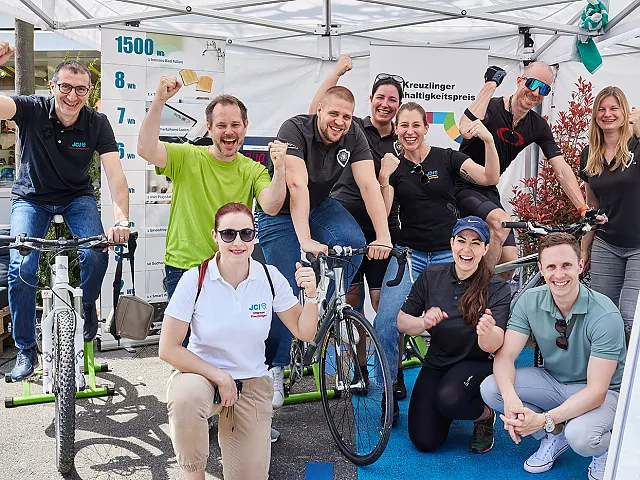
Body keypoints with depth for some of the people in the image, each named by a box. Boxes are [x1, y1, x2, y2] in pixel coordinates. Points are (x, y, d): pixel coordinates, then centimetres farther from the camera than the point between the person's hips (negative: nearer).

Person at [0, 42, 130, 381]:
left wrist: (121, 220, -41)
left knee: (96, 255, -24)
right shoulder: (32, 110, -18)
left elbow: (115, 176, -25)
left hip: (77, 197, 1)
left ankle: (86, 305, 11)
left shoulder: (97, 124, -16)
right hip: (32, 197, 0)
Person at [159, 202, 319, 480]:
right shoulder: (195, 280, -15)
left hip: (252, 382, 2)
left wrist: (311, 295, -21)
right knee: (185, 398, -38)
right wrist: (219, 377, -18)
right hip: (201, 374, -2)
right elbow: (168, 349, -13)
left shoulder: (269, 277, -8)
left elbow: (304, 333, -3)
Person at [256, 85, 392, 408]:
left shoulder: (354, 137, -12)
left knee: (354, 243, -26)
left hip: (320, 207, 4)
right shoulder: (295, 130, -26)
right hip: (281, 215, -4)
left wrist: (383, 236, -34)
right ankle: (274, 368, 8)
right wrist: (305, 241, -47)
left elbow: (369, 185, -21)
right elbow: (297, 186, -38)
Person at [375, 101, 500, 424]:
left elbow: (489, 178, -9)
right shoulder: (393, 167, 6)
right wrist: (384, 178, -17)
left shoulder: (446, 158, 4)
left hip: (449, 254, 0)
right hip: (409, 253, 0)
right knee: (385, 324, -16)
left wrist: (489, 140, -22)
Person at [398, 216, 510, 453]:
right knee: (425, 441, -8)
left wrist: (487, 331, -50)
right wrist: (424, 322, -25)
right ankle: (445, 413, 26)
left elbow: (491, 347, -26)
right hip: (437, 363, 3)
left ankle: (485, 416, 0)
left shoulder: (497, 288, -15)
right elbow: (402, 322, -3)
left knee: (449, 399, -35)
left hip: (477, 364, -3)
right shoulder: (430, 277, -6)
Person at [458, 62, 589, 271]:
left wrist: (584, 208, -13)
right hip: (462, 187, -7)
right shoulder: (491, 107, -17)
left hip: (489, 191, 7)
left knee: (510, 262, 0)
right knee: (502, 222, -33)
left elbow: (562, 169, -2)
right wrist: (491, 83, -32)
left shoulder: (538, 126, 1)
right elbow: (466, 129, -40)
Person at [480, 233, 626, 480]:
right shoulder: (530, 301, -13)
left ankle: (605, 448, 3)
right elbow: (505, 355, -16)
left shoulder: (605, 315, -26)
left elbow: (596, 391, -28)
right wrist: (511, 398, -38)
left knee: (580, 437, -36)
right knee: (490, 388, -20)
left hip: (605, 392, -4)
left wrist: (544, 419, -40)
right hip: (554, 381, 5)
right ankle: (554, 436, 4)